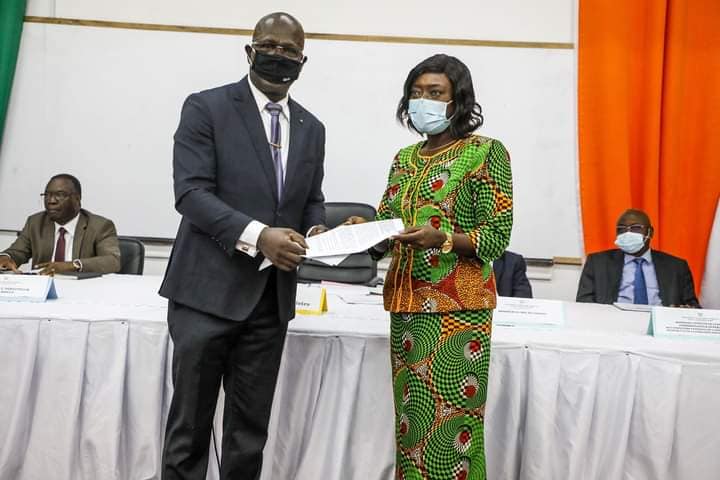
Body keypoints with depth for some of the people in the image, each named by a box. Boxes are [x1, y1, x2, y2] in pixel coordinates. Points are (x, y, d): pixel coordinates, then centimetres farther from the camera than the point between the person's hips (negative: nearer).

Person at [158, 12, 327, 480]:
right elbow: (191, 192, -12)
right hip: (209, 289, -4)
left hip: (271, 296, 5)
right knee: (190, 424, 6)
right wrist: (257, 236, -25)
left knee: (250, 429, 13)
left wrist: (316, 231, -5)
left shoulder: (311, 128, 12)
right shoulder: (206, 107, -3)